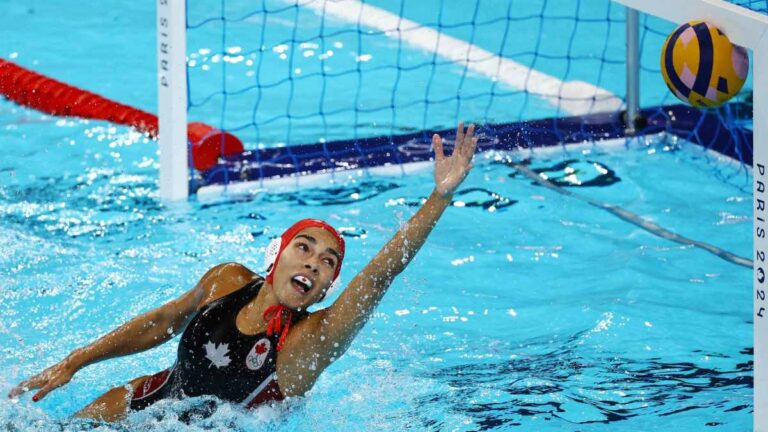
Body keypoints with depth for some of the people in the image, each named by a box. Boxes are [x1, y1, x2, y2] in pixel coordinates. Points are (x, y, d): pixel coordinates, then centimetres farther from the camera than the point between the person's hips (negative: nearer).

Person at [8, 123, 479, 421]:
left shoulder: (311, 341, -27)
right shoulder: (228, 282, -13)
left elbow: (382, 271, -41)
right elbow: (162, 323, 5)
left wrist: (440, 197, -51)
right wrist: (74, 362, 6)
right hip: (151, 399, 4)